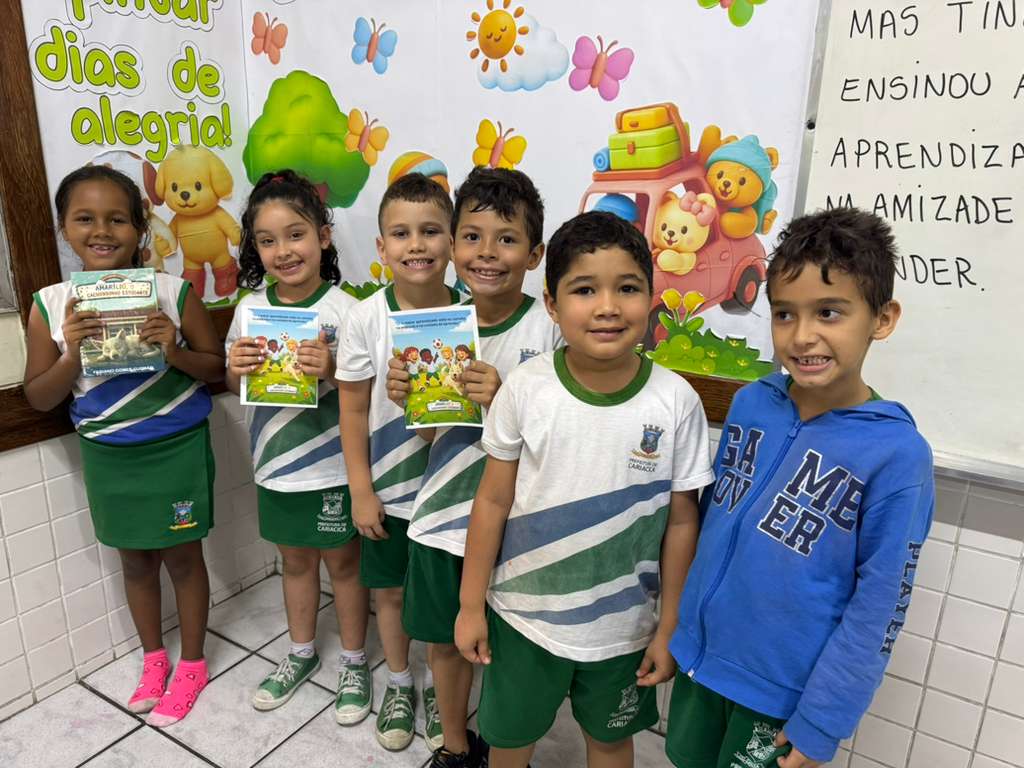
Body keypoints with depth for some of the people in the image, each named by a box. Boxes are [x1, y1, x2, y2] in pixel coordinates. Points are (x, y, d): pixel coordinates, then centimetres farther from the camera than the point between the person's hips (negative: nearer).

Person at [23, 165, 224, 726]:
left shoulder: (174, 293, -13)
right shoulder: (51, 305, -6)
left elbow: (217, 369, -5)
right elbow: (38, 398, -2)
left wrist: (176, 352, -25)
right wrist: (73, 353, -20)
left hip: (177, 448, -2)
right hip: (107, 455, 3)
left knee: (182, 556, 12)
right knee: (135, 559, 19)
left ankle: (192, 664, 33)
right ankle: (153, 659, 41)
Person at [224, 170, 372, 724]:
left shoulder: (343, 309, -15)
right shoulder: (250, 306, -1)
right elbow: (234, 386, 7)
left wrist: (331, 370, -31)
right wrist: (236, 368, -15)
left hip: (332, 466, -4)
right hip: (276, 462, 5)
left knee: (342, 561, 13)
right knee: (295, 559, 22)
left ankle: (354, 662, 35)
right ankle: (302, 653, 44)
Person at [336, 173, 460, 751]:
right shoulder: (367, 318, -13)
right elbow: (353, 410, -6)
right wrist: (362, 492, -6)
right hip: (388, 488, 0)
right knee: (391, 592, 19)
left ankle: (439, 683, 44)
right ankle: (400, 684, 45)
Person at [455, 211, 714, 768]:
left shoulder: (676, 401, -16)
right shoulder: (525, 388, -17)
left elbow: (680, 522, -7)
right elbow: (492, 501, -8)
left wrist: (669, 627, -1)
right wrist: (471, 605, -2)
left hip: (622, 626, 0)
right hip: (522, 615, 1)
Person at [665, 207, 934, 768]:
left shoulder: (897, 454, -21)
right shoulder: (749, 403, -8)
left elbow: (878, 608, -15)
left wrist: (820, 722, -11)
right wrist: (684, 624, 10)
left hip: (787, 688, -4)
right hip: (700, 654, 4)